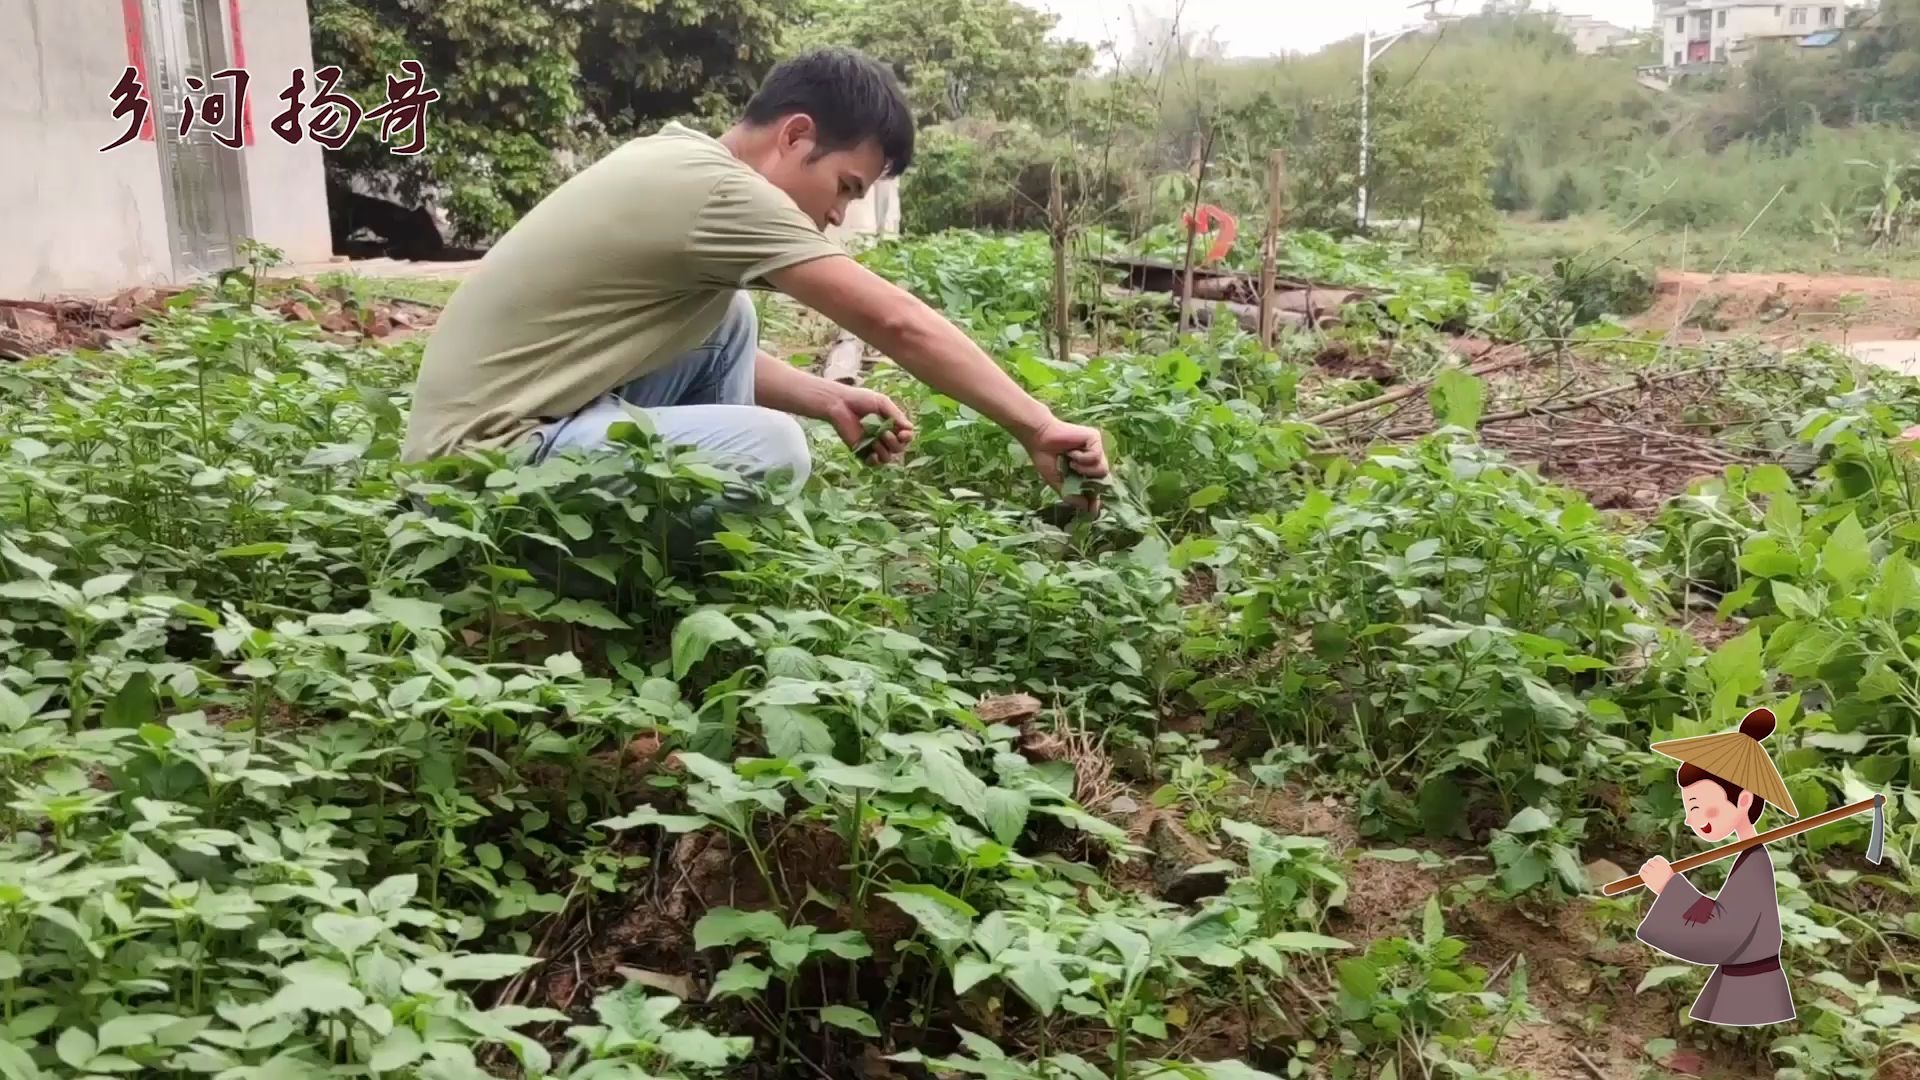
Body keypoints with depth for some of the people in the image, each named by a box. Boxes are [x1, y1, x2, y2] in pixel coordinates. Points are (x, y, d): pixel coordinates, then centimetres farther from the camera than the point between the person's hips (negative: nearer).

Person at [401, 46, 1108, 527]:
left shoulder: (679, 165, 12)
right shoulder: (715, 187, -17)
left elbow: (699, 353, 18)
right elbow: (897, 323, -18)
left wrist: (829, 400, 6)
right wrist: (1036, 427, -13)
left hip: (529, 412, 10)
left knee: (728, 323, 12)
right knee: (773, 450, -24)